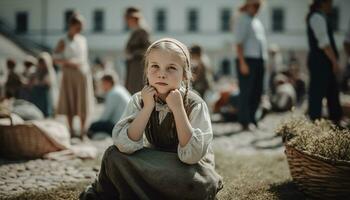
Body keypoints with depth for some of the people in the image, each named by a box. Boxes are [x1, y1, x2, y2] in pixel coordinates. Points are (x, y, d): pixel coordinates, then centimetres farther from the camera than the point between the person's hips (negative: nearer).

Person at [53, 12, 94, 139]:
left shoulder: (83, 40, 11)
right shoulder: (63, 42, -1)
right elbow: (56, 60, -5)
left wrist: (87, 72, 13)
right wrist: (69, 63, -20)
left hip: (83, 75, 3)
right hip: (69, 75, -2)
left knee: (83, 103, -1)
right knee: (69, 103, 2)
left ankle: (83, 131, 5)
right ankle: (70, 130, 10)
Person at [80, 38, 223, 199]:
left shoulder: (194, 105, -18)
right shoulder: (140, 100, -8)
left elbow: (191, 156, -29)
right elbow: (125, 146, -21)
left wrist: (177, 108, -30)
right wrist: (148, 107, -26)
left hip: (191, 170, -2)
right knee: (114, 155, -20)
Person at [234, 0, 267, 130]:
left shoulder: (257, 21, 21)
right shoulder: (243, 20, -4)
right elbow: (239, 43, -12)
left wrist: (263, 60, 16)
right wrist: (242, 63, -19)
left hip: (259, 60, 8)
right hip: (247, 60, -8)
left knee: (257, 92, 9)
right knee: (246, 93, -6)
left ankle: (252, 119, 19)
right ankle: (244, 123, -2)